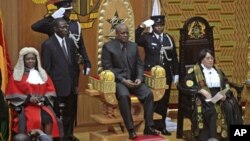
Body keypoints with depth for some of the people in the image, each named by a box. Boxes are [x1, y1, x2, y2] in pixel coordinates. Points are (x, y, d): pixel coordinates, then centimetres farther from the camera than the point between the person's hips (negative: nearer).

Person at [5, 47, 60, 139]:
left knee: (49, 118, -29)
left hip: (42, 104, 3)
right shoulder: (17, 75, 7)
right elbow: (13, 94, -1)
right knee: (34, 120, -34)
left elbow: (50, 90, 13)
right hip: (25, 105, -3)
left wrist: (44, 98, -7)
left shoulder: (42, 74, 18)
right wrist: (28, 99, -12)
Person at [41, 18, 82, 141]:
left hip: (71, 85, 6)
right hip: (58, 86, -6)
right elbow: (46, 68, -8)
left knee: (70, 112, 14)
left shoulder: (70, 42, 9)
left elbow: (74, 63, 12)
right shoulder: (48, 44, -9)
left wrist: (76, 83, 8)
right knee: (57, 113, 4)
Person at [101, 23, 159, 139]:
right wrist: (123, 80, -18)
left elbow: (139, 64, 13)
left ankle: (149, 126, -15)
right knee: (124, 95, -36)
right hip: (117, 80, -5)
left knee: (148, 93, -21)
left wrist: (139, 78, -8)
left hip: (133, 79, 5)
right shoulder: (108, 46, -1)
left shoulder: (133, 46, 15)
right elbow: (107, 67, -8)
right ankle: (131, 129, -30)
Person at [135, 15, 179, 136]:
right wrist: (142, 27, -27)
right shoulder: (147, 37, -1)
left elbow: (174, 57, 9)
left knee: (164, 100, 8)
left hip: (166, 74, 4)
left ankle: (162, 125, 17)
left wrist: (176, 73, 6)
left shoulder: (169, 38, 9)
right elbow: (135, 40, -19)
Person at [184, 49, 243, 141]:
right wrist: (202, 91, -19)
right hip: (204, 98, -4)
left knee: (231, 107, -28)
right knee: (211, 110, -37)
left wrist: (225, 94, -6)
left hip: (220, 97, 4)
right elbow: (188, 84, -7)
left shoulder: (218, 71, 22)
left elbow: (226, 85, 17)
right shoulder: (194, 71, 7)